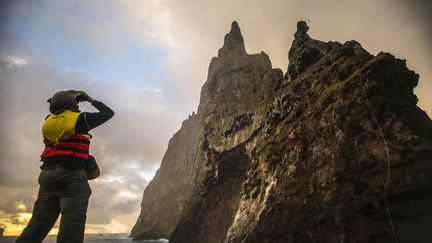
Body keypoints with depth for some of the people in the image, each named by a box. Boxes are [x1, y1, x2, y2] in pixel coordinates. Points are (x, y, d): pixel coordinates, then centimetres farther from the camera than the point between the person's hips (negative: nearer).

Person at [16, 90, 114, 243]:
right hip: (72, 176, -6)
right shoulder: (79, 119, 0)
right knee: (71, 224, -11)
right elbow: (108, 113, 9)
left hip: (48, 175, 7)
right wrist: (92, 101, 22)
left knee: (37, 226, 11)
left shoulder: (49, 121, 16)